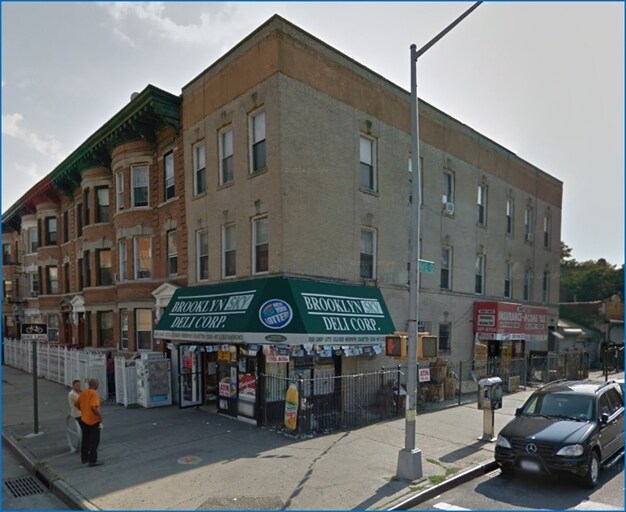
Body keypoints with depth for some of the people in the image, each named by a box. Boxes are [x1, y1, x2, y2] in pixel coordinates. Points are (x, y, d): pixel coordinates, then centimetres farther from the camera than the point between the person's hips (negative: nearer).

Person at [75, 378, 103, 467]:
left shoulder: (83, 392, 4)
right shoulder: (94, 393, -21)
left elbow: (77, 403, 11)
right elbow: (93, 407, -29)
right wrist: (100, 416, -18)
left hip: (84, 420, 8)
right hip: (93, 420, -8)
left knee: (85, 440, 20)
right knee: (94, 441, 1)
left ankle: (84, 458, 30)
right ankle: (92, 461, 3)